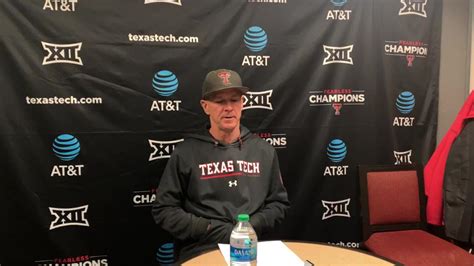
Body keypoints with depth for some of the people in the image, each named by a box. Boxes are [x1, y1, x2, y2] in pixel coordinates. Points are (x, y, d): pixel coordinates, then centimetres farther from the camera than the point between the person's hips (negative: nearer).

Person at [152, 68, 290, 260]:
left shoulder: (264, 151, 8)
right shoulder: (186, 152, -1)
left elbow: (279, 203, 14)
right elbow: (163, 210, 1)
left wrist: (253, 226, -4)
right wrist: (211, 230, -9)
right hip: (201, 251, -2)